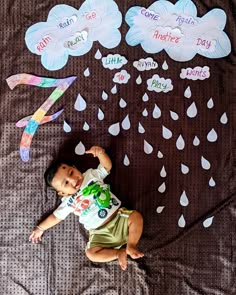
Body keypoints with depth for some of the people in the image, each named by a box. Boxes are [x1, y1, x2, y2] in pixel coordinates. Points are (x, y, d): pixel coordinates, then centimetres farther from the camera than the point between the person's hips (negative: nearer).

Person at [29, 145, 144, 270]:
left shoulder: (91, 175, 7)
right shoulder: (69, 202, 6)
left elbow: (107, 166, 2)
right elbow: (56, 216, 16)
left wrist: (100, 152, -16)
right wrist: (40, 228, 17)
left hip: (118, 217, 0)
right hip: (101, 233, 1)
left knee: (136, 216, -22)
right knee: (91, 253, -16)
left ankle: (130, 247, -13)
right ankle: (120, 253, -3)